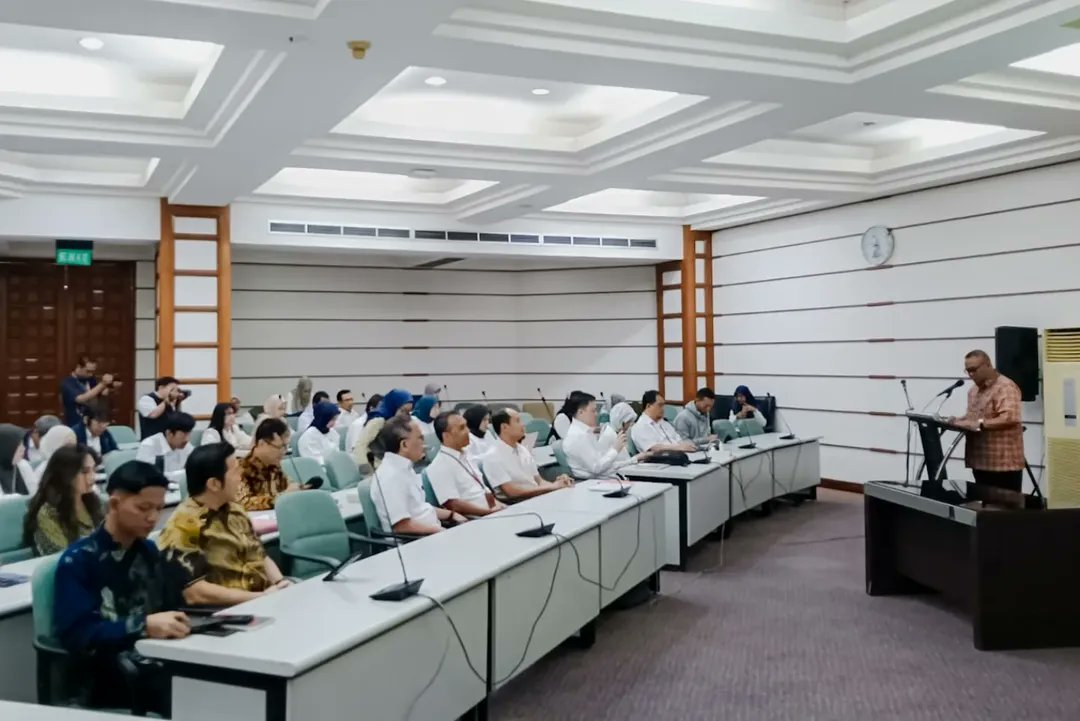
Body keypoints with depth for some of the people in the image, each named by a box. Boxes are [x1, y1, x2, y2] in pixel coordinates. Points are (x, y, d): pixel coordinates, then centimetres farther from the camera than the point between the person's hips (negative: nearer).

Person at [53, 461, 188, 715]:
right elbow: (74, 634, -12)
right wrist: (143, 626, -22)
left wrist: (177, 620, -1)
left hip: (157, 660, 6)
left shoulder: (149, 550, 14)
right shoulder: (78, 560, -4)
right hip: (105, 677, -6)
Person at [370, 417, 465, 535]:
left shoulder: (404, 468, 12)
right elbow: (401, 525, -23)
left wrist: (451, 515, 12)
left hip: (431, 532, 10)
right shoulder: (391, 475, -19)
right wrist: (441, 530, -17)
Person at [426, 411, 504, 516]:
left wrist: (499, 506, 0)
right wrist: (490, 511, -18)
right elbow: (453, 505, -17)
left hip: (489, 514, 8)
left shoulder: (465, 457, 17)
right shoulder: (441, 466, -9)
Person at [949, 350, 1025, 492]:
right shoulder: (974, 391, 16)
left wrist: (978, 425, -29)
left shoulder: (1005, 387, -14)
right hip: (980, 461, 9)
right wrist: (959, 421, 4)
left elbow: (1009, 418, -27)